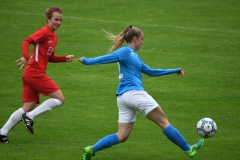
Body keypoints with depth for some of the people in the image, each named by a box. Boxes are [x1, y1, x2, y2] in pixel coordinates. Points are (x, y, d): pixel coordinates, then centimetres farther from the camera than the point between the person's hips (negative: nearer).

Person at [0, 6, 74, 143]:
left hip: (30, 75, 9)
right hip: (35, 73, -9)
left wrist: (65, 58, 13)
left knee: (29, 108, 7)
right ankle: (30, 117, -8)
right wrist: (26, 57, -36)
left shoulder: (54, 37, 20)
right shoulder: (44, 32, -8)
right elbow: (26, 41, -19)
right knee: (59, 98, -10)